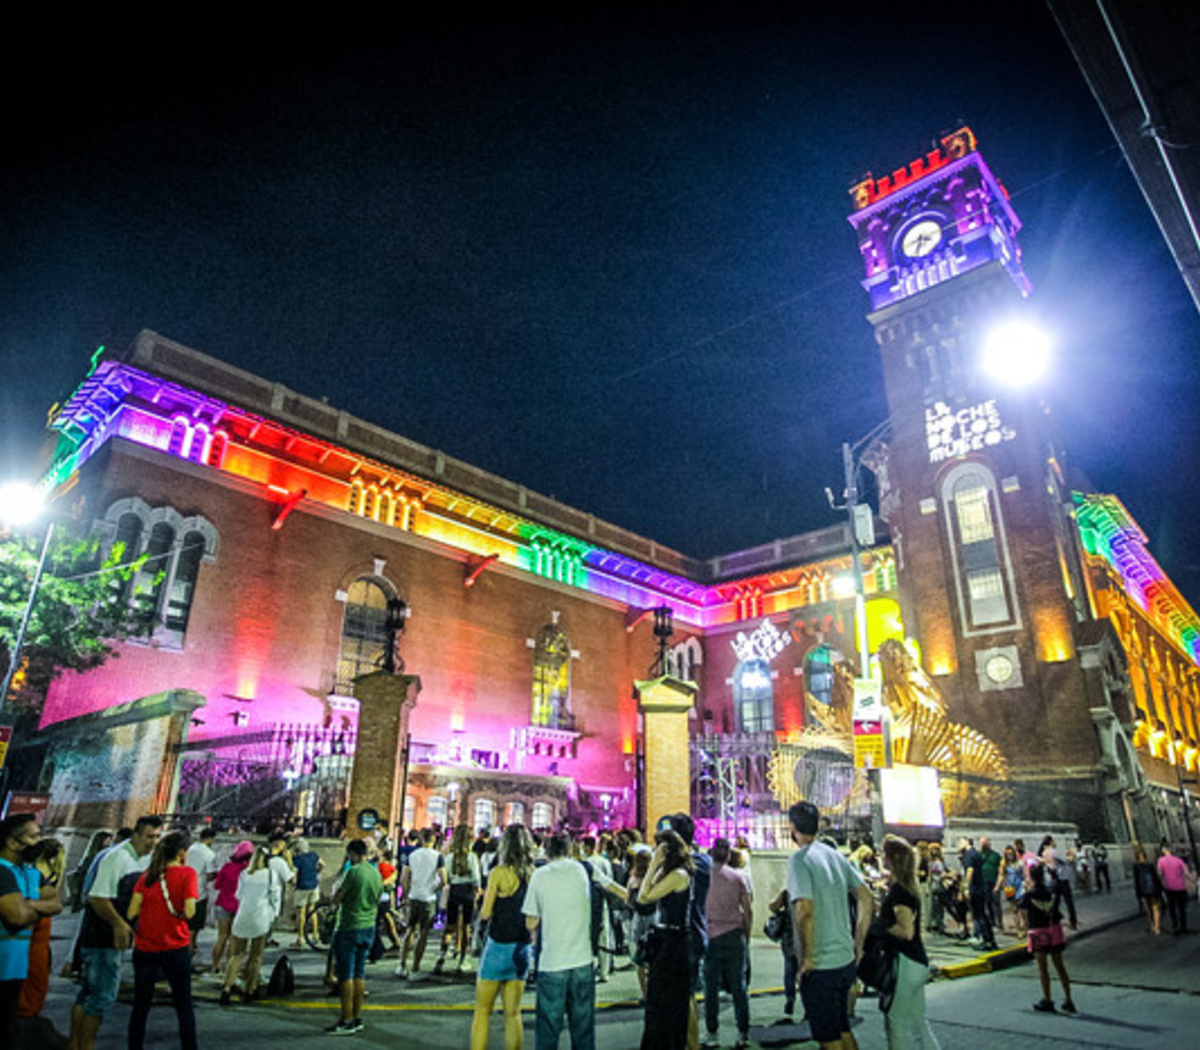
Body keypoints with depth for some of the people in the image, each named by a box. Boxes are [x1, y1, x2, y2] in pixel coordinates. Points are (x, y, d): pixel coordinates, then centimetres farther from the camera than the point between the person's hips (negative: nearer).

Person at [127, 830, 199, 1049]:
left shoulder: (147, 875, 1)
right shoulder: (187, 873, -11)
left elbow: (132, 913, -2)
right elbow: (188, 913, -17)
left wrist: (151, 909, 16)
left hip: (144, 947, 4)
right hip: (175, 948, -3)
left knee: (140, 1006, 16)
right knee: (184, 1006, 10)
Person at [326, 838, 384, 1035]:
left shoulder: (353, 871, -16)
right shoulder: (377, 873, 8)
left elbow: (337, 898, -12)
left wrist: (338, 895, 8)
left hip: (350, 928, -7)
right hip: (369, 927, 7)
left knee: (346, 974, 0)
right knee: (359, 973, 13)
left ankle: (346, 1021, 4)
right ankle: (357, 1018, 18)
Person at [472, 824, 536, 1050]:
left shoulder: (500, 872, -13)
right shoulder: (533, 874, -2)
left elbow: (485, 913, -11)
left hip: (498, 946, -4)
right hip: (522, 948, 4)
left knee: (482, 1011, 9)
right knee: (513, 1014, 14)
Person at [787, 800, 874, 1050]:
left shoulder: (799, 859, -17)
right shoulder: (836, 855, 6)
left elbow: (804, 910, -27)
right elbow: (867, 900, 9)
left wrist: (807, 957, -17)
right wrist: (858, 944, 14)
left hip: (821, 966, -7)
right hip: (846, 959, 7)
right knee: (843, 1029, 23)